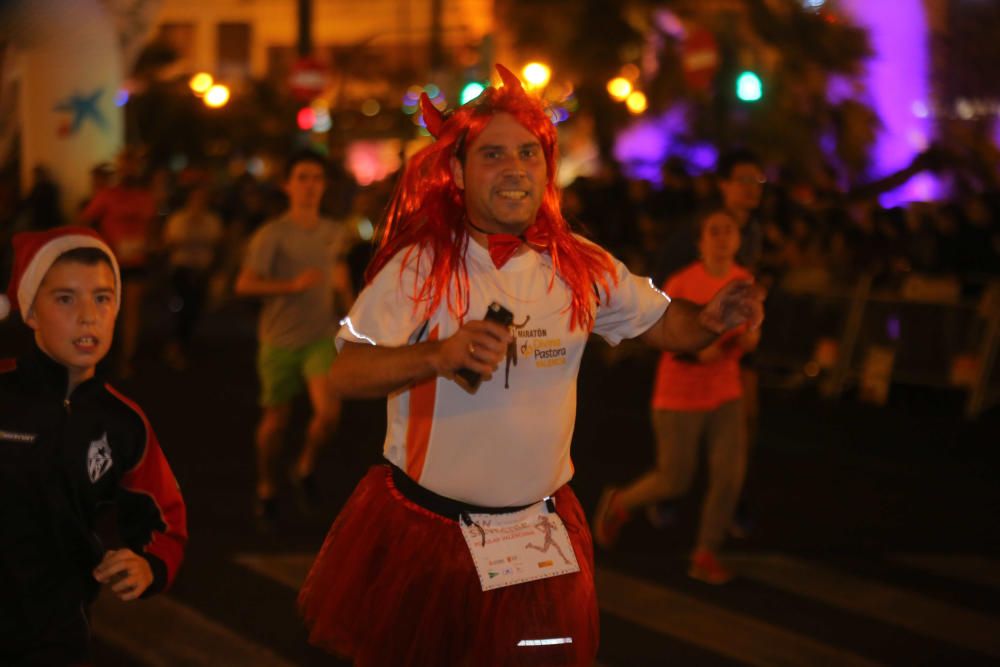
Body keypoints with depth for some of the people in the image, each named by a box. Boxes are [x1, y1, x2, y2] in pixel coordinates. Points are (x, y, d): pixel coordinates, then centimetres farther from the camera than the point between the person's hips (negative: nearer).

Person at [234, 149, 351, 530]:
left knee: (329, 412, -17)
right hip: (280, 339, -3)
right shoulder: (272, 235, -10)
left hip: (321, 337, 3)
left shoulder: (333, 233, 6)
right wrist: (293, 285, -27)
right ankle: (267, 492, 28)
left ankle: (305, 470, 11)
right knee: (276, 421, 7)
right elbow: (244, 285, -19)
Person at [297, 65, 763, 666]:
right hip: (425, 527, -3)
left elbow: (666, 324, 10)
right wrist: (441, 354, -33)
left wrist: (711, 321, -13)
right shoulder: (420, 266, -10)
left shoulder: (579, 267, 2)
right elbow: (345, 376, -17)